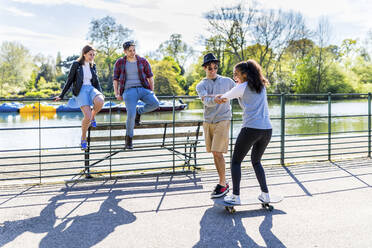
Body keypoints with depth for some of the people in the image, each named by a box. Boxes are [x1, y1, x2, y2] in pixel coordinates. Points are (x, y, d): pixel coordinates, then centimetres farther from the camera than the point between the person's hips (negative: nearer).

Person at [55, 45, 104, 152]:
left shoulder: (92, 66, 13)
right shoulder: (76, 64, 0)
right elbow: (69, 81, 3)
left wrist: (101, 93, 4)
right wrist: (61, 96, 2)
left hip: (91, 89, 4)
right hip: (80, 91, -4)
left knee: (100, 102, -34)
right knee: (87, 117, -22)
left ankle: (93, 116, -2)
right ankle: (83, 138, 3)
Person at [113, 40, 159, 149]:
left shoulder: (143, 61, 6)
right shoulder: (120, 62, 4)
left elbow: (150, 76, 12)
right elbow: (115, 79, 9)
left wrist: (152, 92, 8)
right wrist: (116, 94, -3)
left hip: (142, 89, 2)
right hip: (129, 91, -2)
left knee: (155, 104, -27)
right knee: (131, 115, -24)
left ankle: (139, 112, 6)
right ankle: (129, 138, 2)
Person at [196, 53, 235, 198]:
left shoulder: (227, 81, 6)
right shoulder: (201, 85, 5)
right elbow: (206, 101, -16)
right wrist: (214, 100, -37)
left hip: (222, 120, -3)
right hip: (208, 121, 3)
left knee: (217, 152, -12)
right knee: (214, 153, 7)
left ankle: (223, 184, -3)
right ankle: (223, 182, 19)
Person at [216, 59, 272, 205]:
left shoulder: (242, 88, 0)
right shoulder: (262, 86, 18)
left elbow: (225, 97, 17)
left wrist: (220, 97, 37)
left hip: (251, 129, -6)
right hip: (267, 129, 6)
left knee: (236, 161, 9)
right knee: (256, 161, 24)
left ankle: (235, 196, 5)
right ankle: (265, 194, 17)